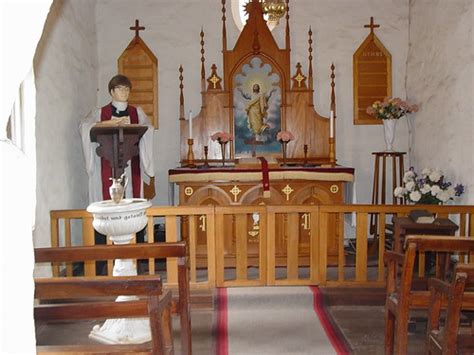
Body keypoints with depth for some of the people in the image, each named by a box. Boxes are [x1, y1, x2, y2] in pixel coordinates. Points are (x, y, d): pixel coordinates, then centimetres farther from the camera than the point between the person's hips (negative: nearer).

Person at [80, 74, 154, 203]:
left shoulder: (137, 112, 14)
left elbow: (148, 128, -3)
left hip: (131, 167, 1)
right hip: (108, 166, -1)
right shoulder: (100, 113, 9)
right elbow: (84, 126, -8)